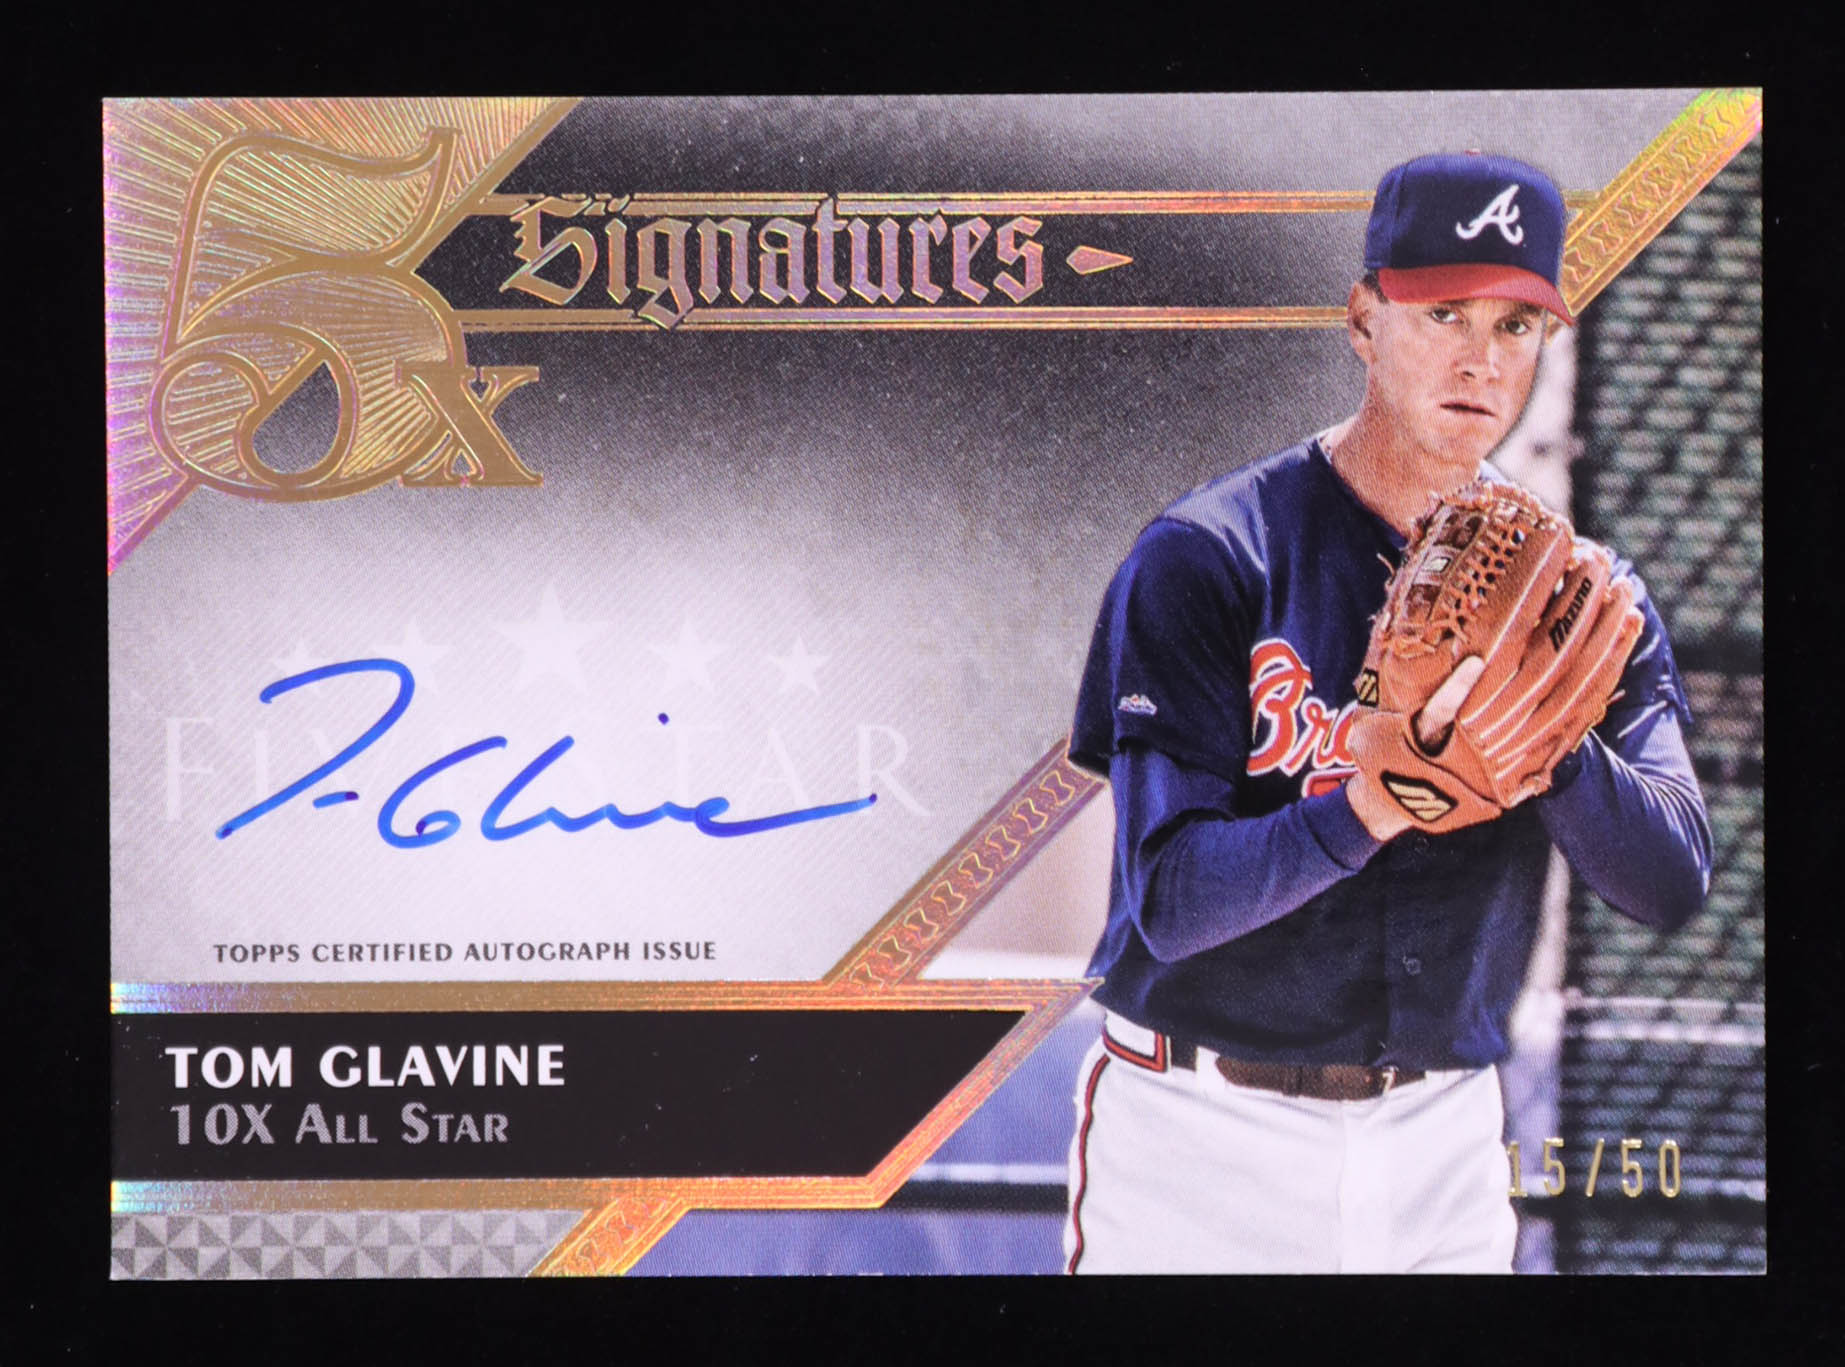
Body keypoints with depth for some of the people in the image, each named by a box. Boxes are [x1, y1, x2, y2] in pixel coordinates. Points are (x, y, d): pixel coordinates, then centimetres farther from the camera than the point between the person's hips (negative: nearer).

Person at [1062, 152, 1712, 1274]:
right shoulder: (1207, 559, -11)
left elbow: (1675, 887, -8)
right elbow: (1170, 899, -19)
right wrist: (1368, 808, -36)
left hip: (1441, 1145, 3)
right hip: (1203, 1130, -3)